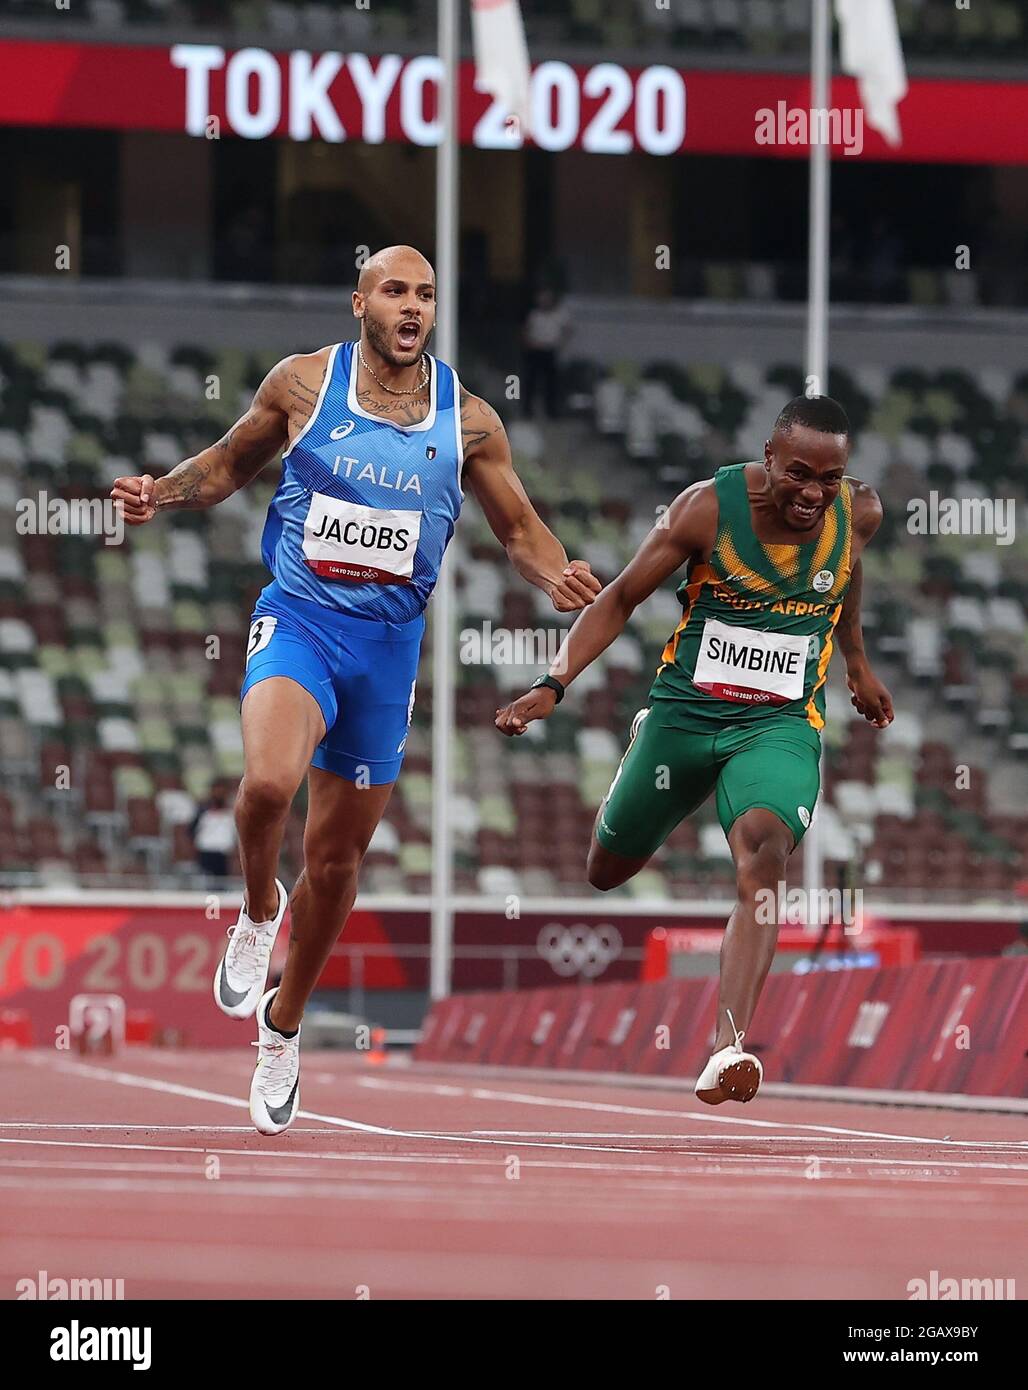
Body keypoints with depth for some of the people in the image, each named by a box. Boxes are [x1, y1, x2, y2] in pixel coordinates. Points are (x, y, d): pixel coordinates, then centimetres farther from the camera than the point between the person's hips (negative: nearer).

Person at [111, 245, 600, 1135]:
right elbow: (231, 463, 13)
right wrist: (161, 494, -6)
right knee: (269, 780, -33)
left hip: (389, 641, 2)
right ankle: (258, 911, -1)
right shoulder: (304, 384, -1)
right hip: (299, 619, -2)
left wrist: (559, 578, -11)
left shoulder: (467, 420, 2)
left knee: (338, 856, 10)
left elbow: (520, 528, 11)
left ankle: (284, 1025, 32)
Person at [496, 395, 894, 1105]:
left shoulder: (859, 514, -7)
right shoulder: (708, 508, -16)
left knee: (764, 852, -30)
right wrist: (553, 685, -17)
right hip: (684, 713, 0)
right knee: (608, 870, 18)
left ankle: (729, 1046, -41)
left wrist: (858, 663, 31)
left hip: (781, 725, 0)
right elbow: (621, 598, -7)